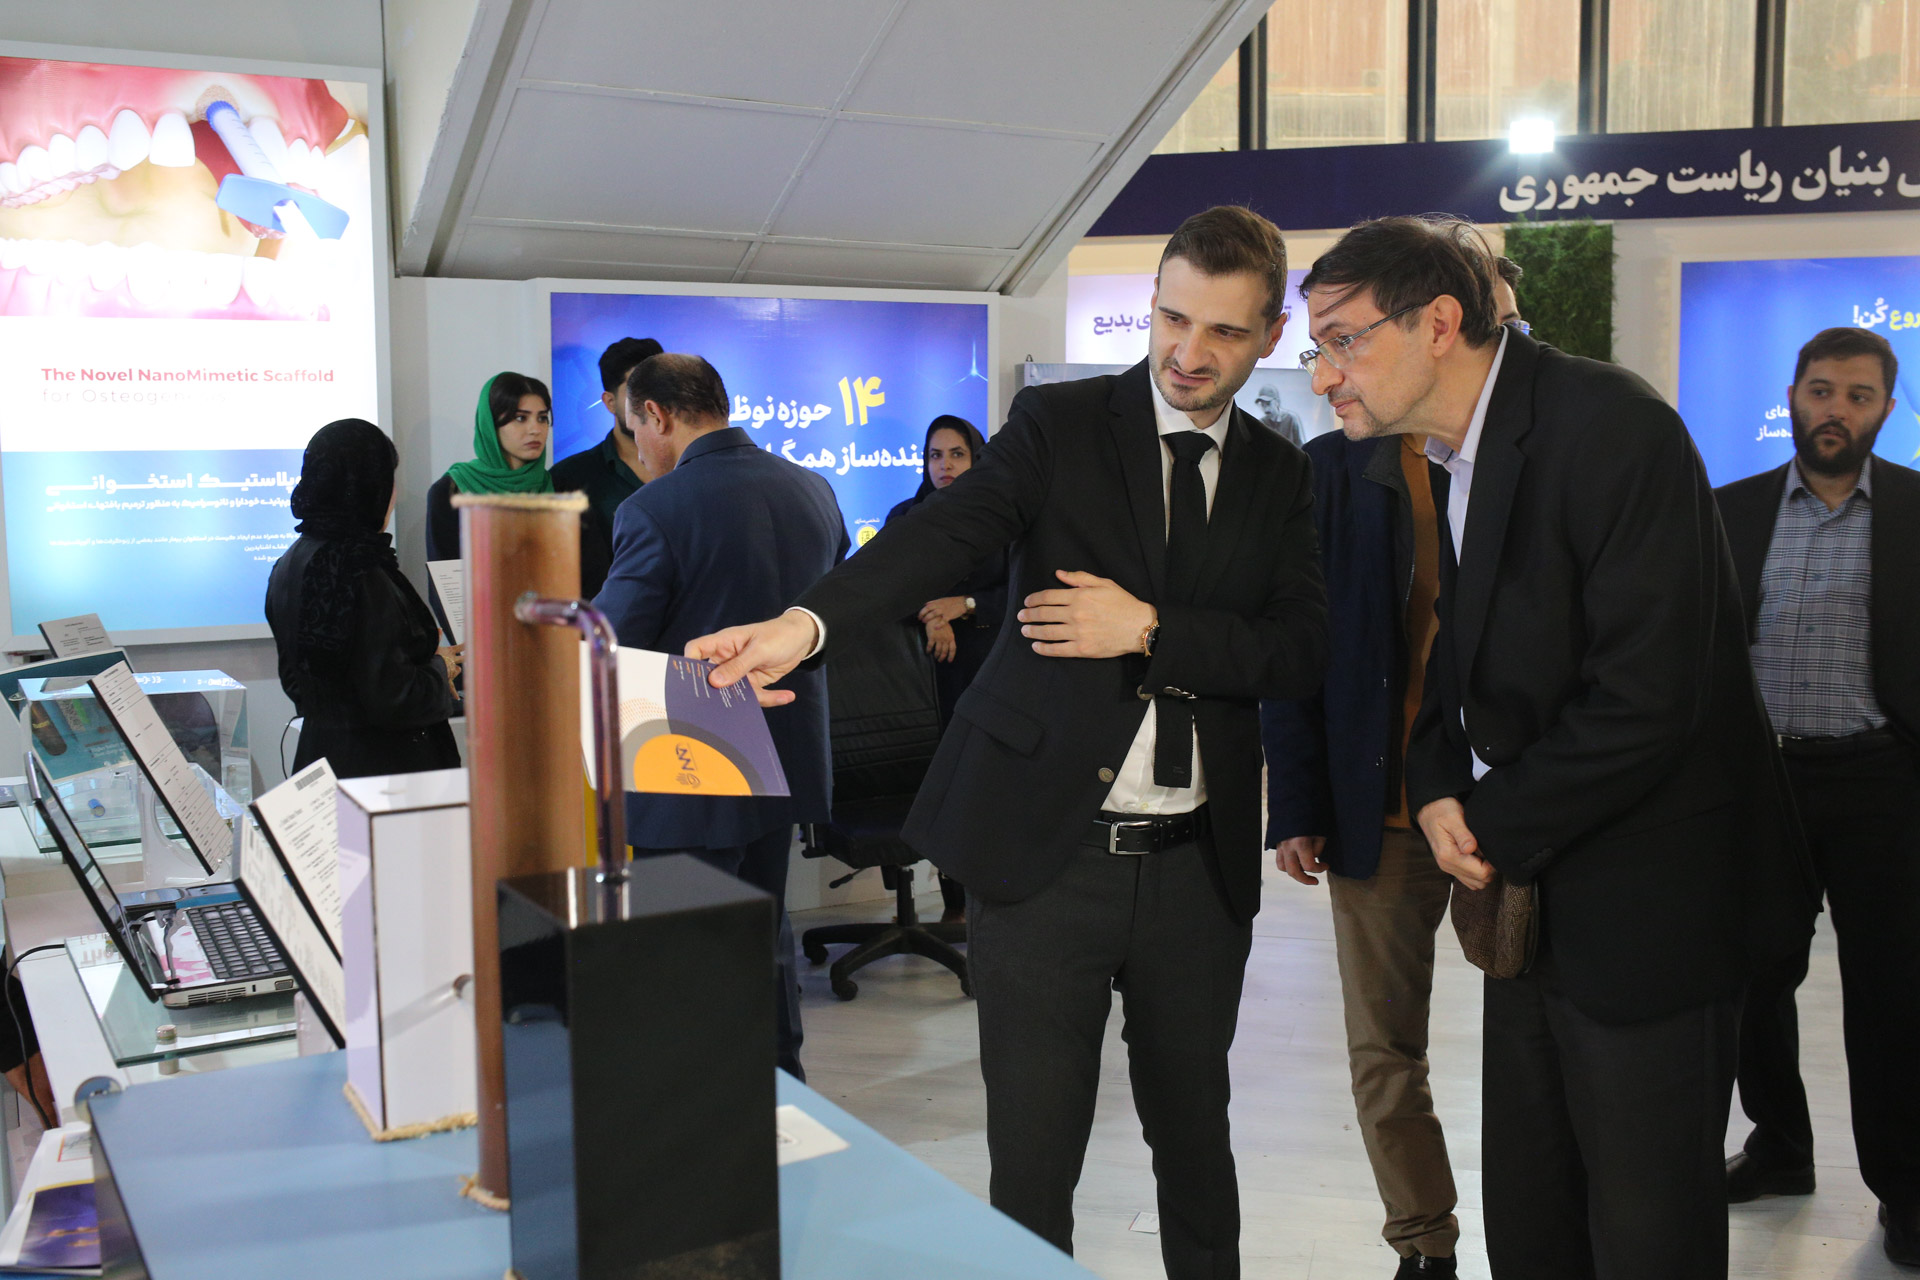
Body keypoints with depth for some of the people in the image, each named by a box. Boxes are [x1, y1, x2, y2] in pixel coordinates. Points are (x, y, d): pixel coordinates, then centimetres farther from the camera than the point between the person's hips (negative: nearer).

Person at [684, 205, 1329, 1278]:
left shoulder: (1279, 474, 9)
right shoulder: (1060, 424, 0)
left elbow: (1302, 652, -1)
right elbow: (943, 534, -17)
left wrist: (1149, 627, -14)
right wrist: (808, 622, -35)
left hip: (1199, 866, 3)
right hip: (1043, 851, -3)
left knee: (1194, 1136, 17)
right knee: (1033, 1158, 3)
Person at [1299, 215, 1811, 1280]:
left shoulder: (1610, 427, -19)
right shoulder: (1442, 454, 8)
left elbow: (1646, 699, -24)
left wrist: (1493, 829, -13)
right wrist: (1436, 789, -3)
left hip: (1641, 908, -8)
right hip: (1527, 890, 8)